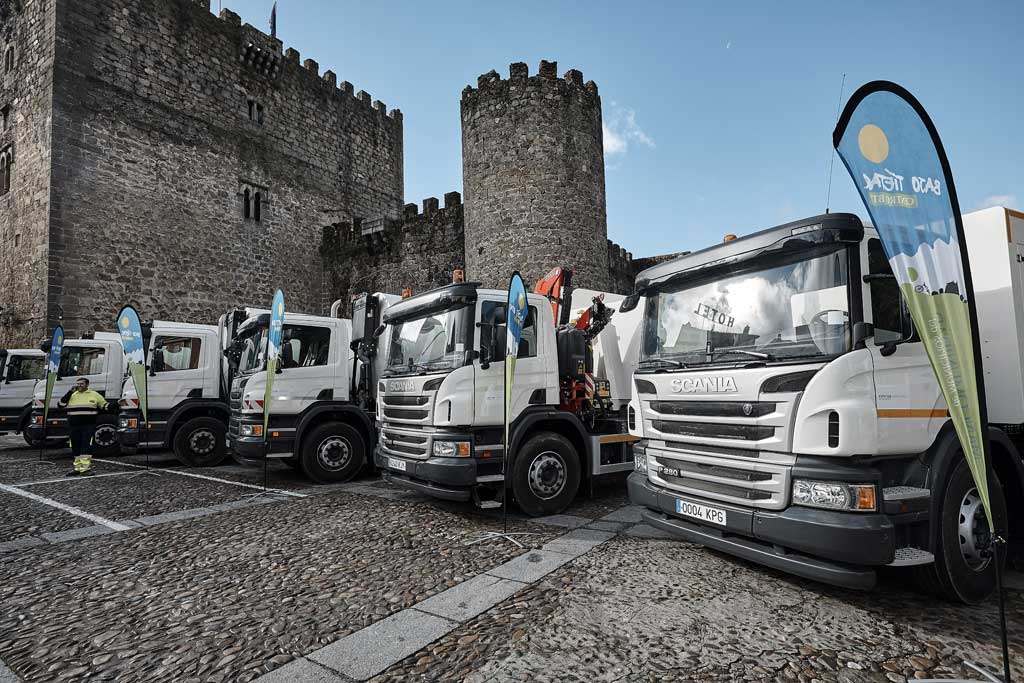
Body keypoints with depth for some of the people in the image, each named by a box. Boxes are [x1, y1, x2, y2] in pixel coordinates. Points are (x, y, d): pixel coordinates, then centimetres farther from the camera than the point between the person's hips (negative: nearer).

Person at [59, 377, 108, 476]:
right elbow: (61, 404, 1)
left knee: (86, 447, -12)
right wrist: (69, 392, -4)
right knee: (76, 448, 9)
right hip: (74, 427, 4)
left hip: (88, 426, -4)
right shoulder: (72, 395, 14)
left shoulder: (94, 395, 7)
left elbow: (104, 406, 12)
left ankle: (86, 467, -12)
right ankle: (78, 468, 18)